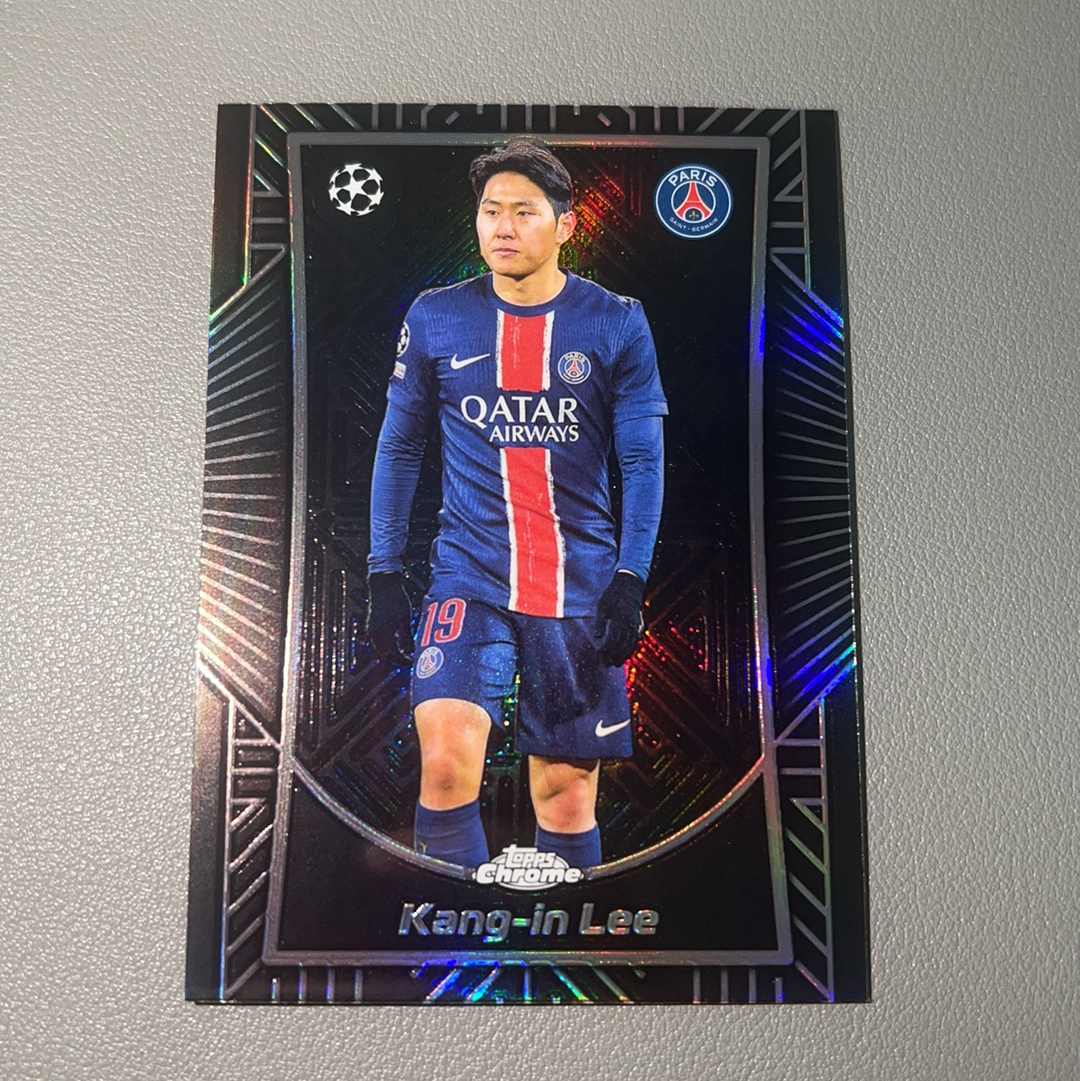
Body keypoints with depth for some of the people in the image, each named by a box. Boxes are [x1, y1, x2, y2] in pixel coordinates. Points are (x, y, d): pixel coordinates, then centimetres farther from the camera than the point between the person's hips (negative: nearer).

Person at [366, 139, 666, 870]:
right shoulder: (435, 318, 4)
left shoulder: (617, 324, 1)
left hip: (582, 584, 0)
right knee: (446, 761, -17)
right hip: (469, 576, 1)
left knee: (566, 792, 8)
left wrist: (630, 581, -7)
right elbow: (399, 449, 10)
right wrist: (384, 572, 6)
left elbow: (644, 460, 2)